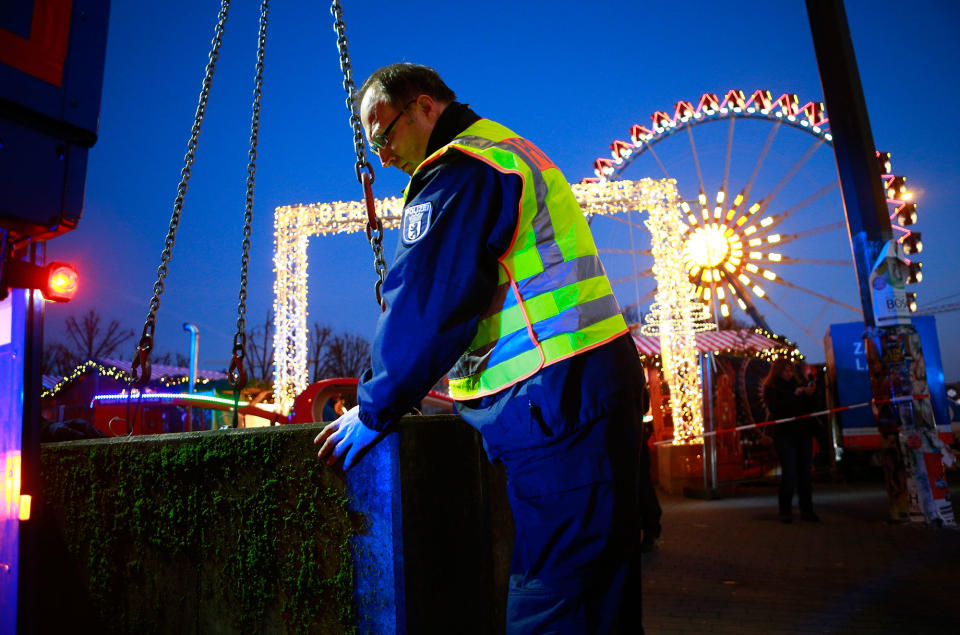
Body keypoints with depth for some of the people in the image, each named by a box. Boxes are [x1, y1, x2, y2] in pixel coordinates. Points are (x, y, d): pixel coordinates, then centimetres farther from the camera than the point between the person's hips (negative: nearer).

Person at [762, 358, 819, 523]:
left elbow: (810, 408, 14)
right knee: (789, 473, -9)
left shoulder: (798, 385, 16)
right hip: (784, 434, -5)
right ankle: (785, 511, 0)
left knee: (805, 472, 3)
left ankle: (806, 510, 11)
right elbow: (774, 407, -14)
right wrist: (794, 395, -17)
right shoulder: (770, 389, 2)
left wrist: (810, 395, -4)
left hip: (803, 433, 5)